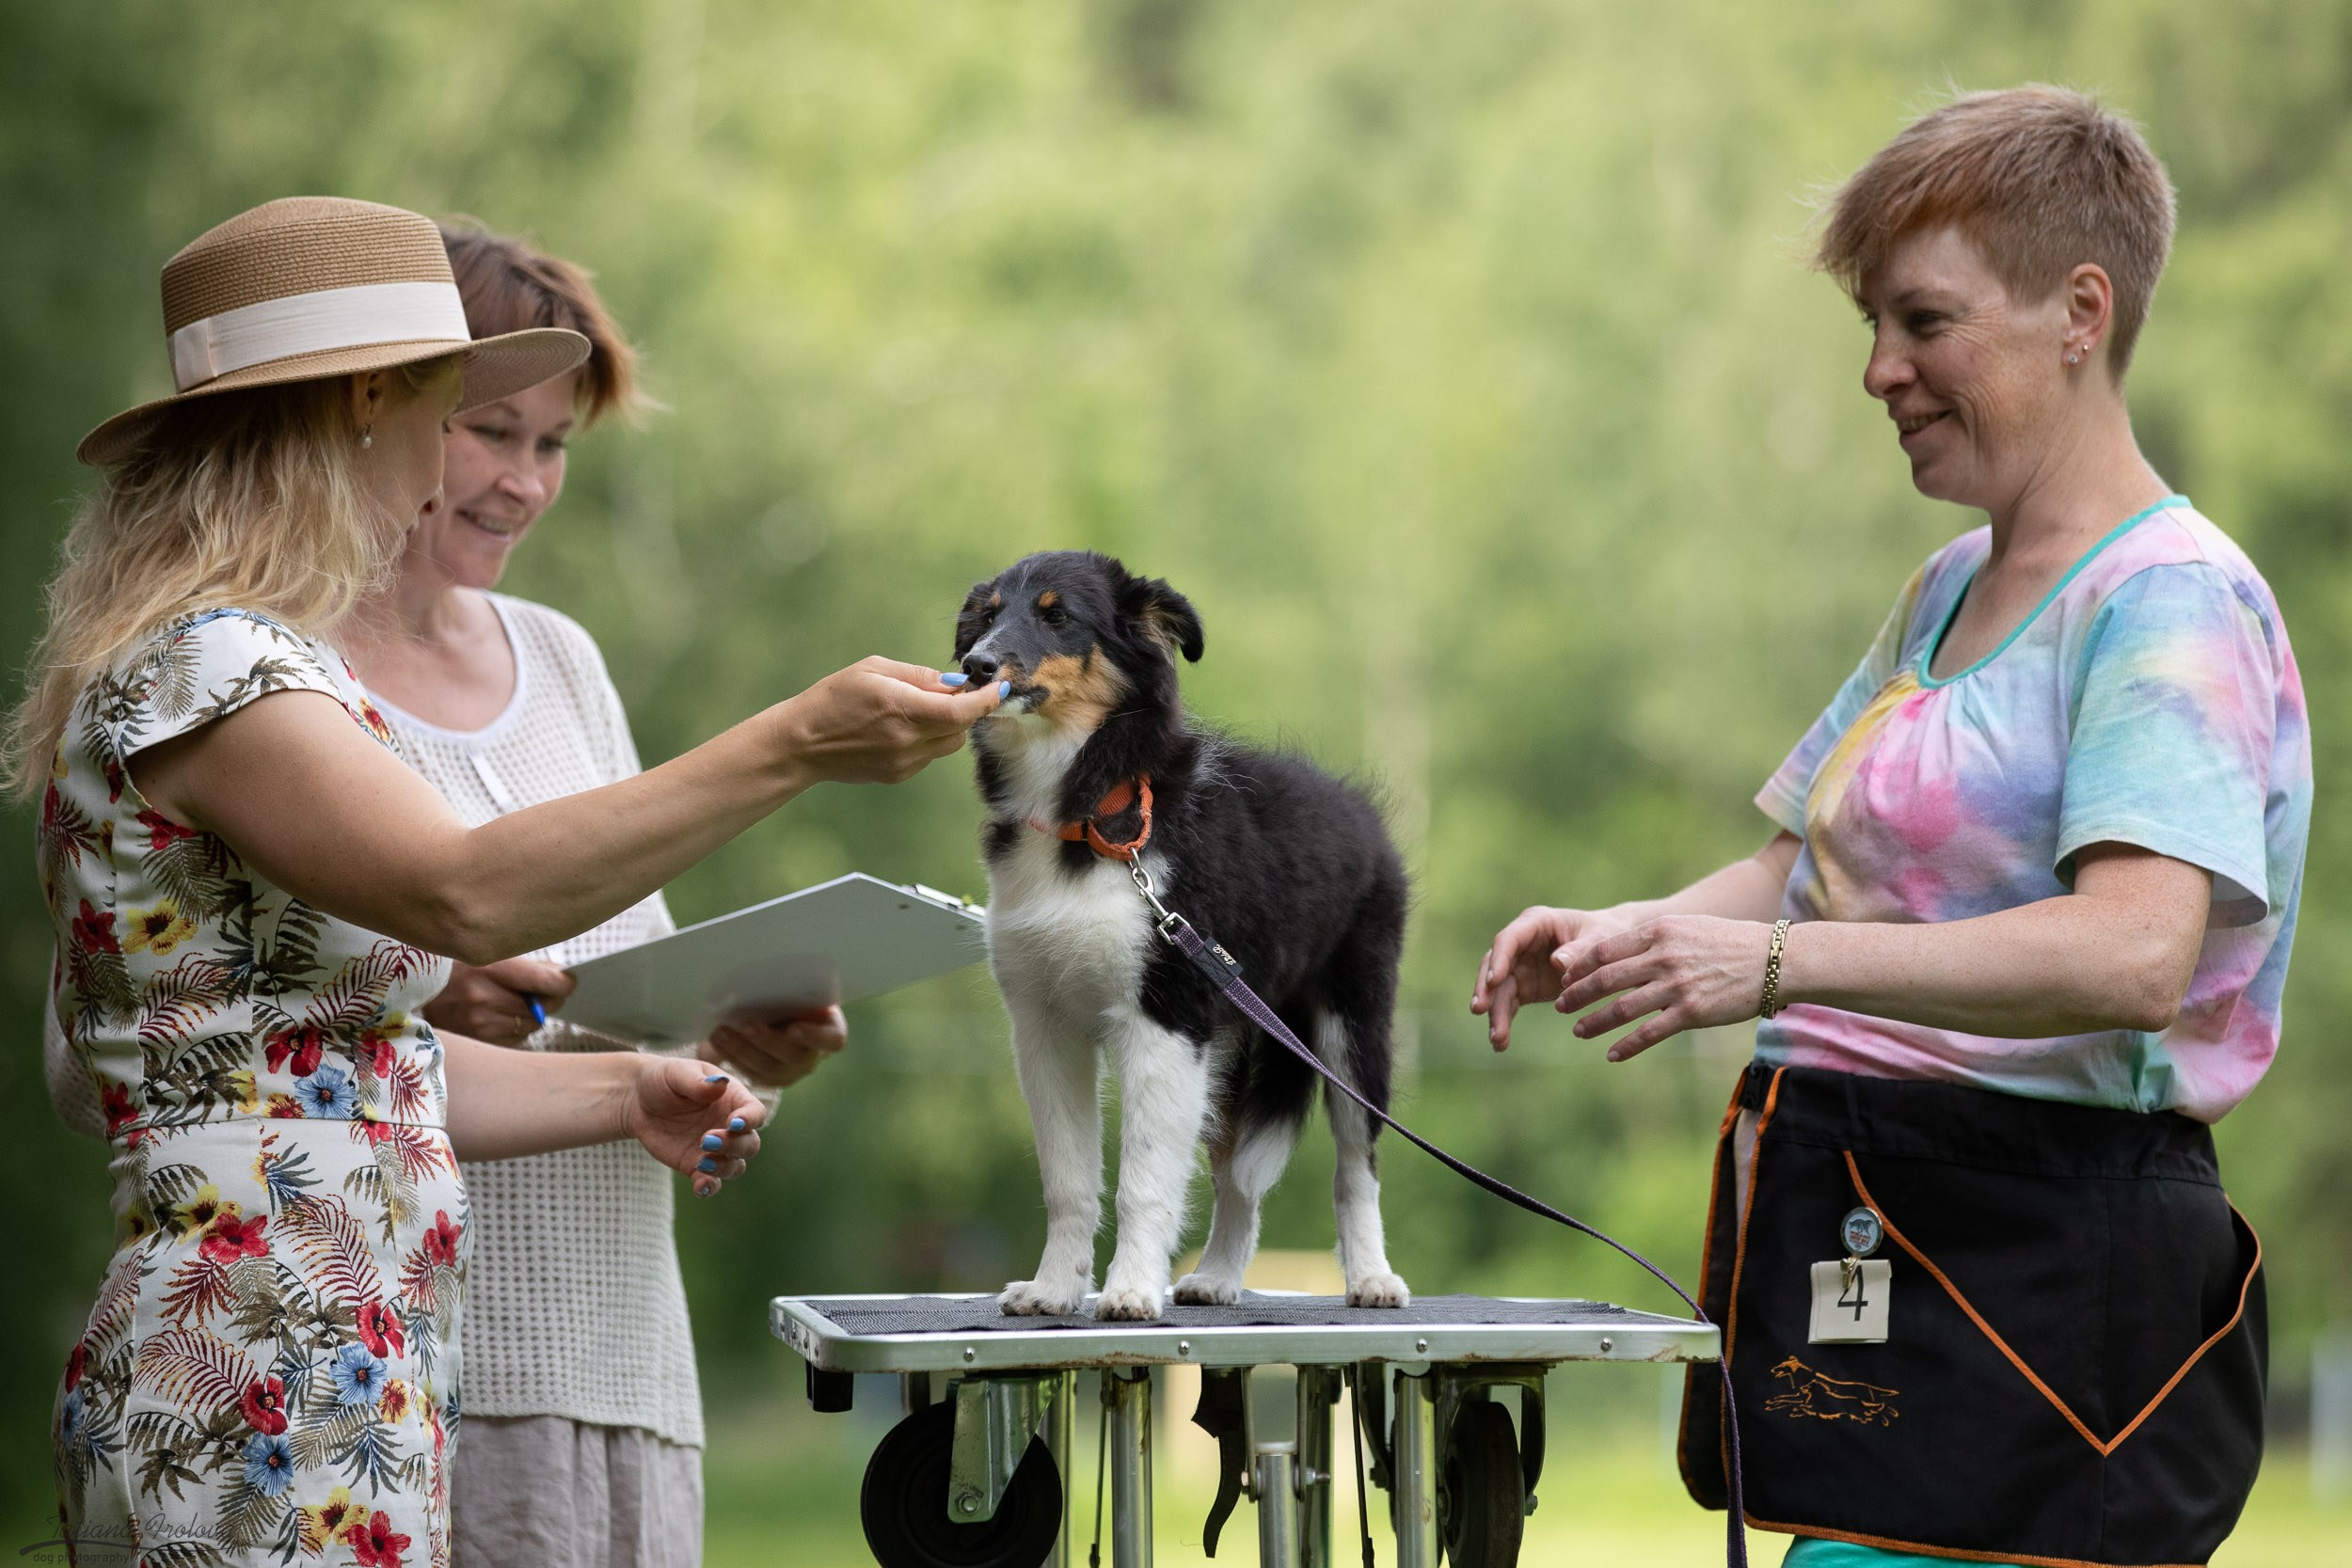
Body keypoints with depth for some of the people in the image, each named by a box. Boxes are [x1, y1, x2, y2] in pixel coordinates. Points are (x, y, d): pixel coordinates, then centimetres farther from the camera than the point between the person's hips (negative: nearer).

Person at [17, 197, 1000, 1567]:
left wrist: (620, 1095, 14)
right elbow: (467, 892, -27)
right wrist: (793, 747, -28)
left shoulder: (256, 669, 20)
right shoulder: (194, 665, -12)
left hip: (361, 1390, 10)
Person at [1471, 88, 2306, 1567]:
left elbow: (2137, 954, -24)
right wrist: (1625, 936, 0)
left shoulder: (2171, 603, -10)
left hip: (2035, 1279, -8)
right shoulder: (1946, 591, 20)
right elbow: (1815, 863, 23)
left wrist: (1778, 963, -34)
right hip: (1859, 1247, 8)